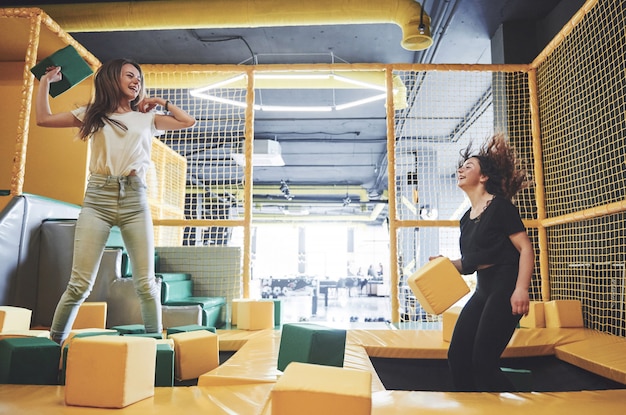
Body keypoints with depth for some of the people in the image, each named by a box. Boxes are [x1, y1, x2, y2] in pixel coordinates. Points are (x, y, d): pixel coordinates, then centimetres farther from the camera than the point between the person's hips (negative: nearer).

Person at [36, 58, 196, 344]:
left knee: (146, 283, -4)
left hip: (135, 200, 1)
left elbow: (188, 122, 16)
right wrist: (46, 81, 19)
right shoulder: (93, 114, 15)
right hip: (97, 198, 0)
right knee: (80, 284, -6)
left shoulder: (147, 118, 17)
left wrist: (162, 102, 18)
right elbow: (43, 119, 16)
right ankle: (54, 343, 12)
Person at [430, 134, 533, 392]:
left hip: (505, 289, -8)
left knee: (483, 361, -9)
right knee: (457, 356, 7)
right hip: (483, 290, 8)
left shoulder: (499, 206, -8)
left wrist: (521, 289, -24)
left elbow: (526, 248, -13)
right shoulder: (466, 218, 15)